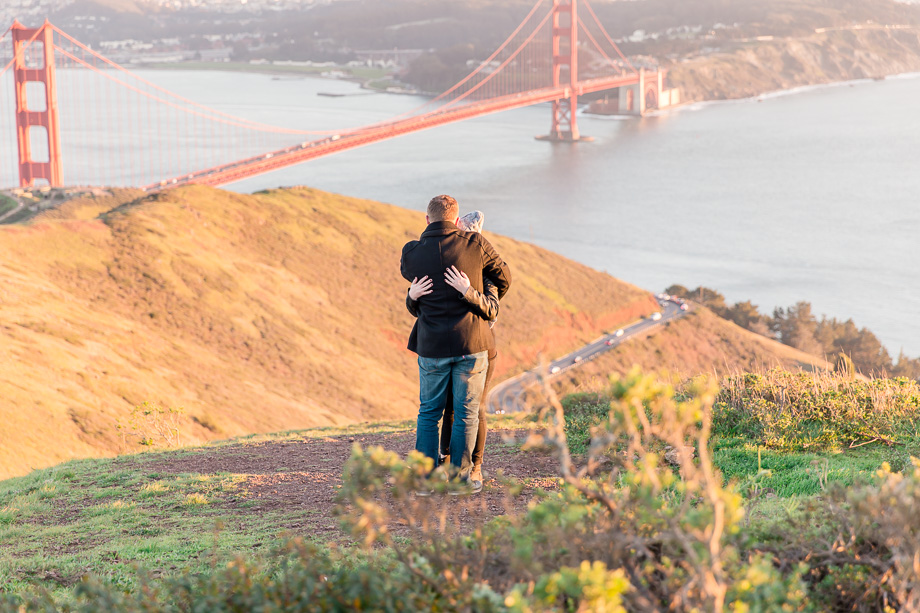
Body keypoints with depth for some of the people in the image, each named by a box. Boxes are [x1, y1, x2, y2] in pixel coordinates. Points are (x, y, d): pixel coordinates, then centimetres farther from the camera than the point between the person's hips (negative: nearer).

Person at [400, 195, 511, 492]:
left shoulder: (412, 253, -3)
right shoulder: (476, 244, -5)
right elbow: (503, 278, 11)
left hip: (432, 345, 1)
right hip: (471, 342, -1)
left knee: (429, 412, 14)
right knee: (466, 414, 7)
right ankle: (460, 479, 10)